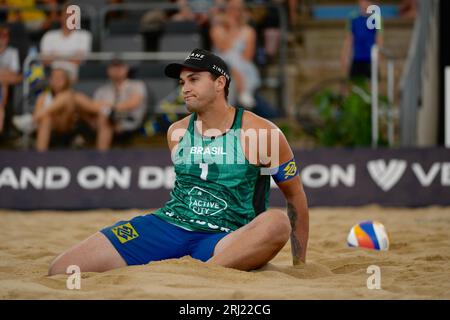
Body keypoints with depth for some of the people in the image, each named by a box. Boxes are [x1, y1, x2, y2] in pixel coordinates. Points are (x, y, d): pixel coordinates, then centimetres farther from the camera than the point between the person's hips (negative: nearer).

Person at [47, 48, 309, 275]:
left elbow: (296, 195, 5)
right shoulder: (177, 133, 11)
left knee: (278, 223, -41)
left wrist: (300, 265, 6)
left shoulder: (263, 133, -4)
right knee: (60, 272, -15)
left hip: (225, 242, -3)